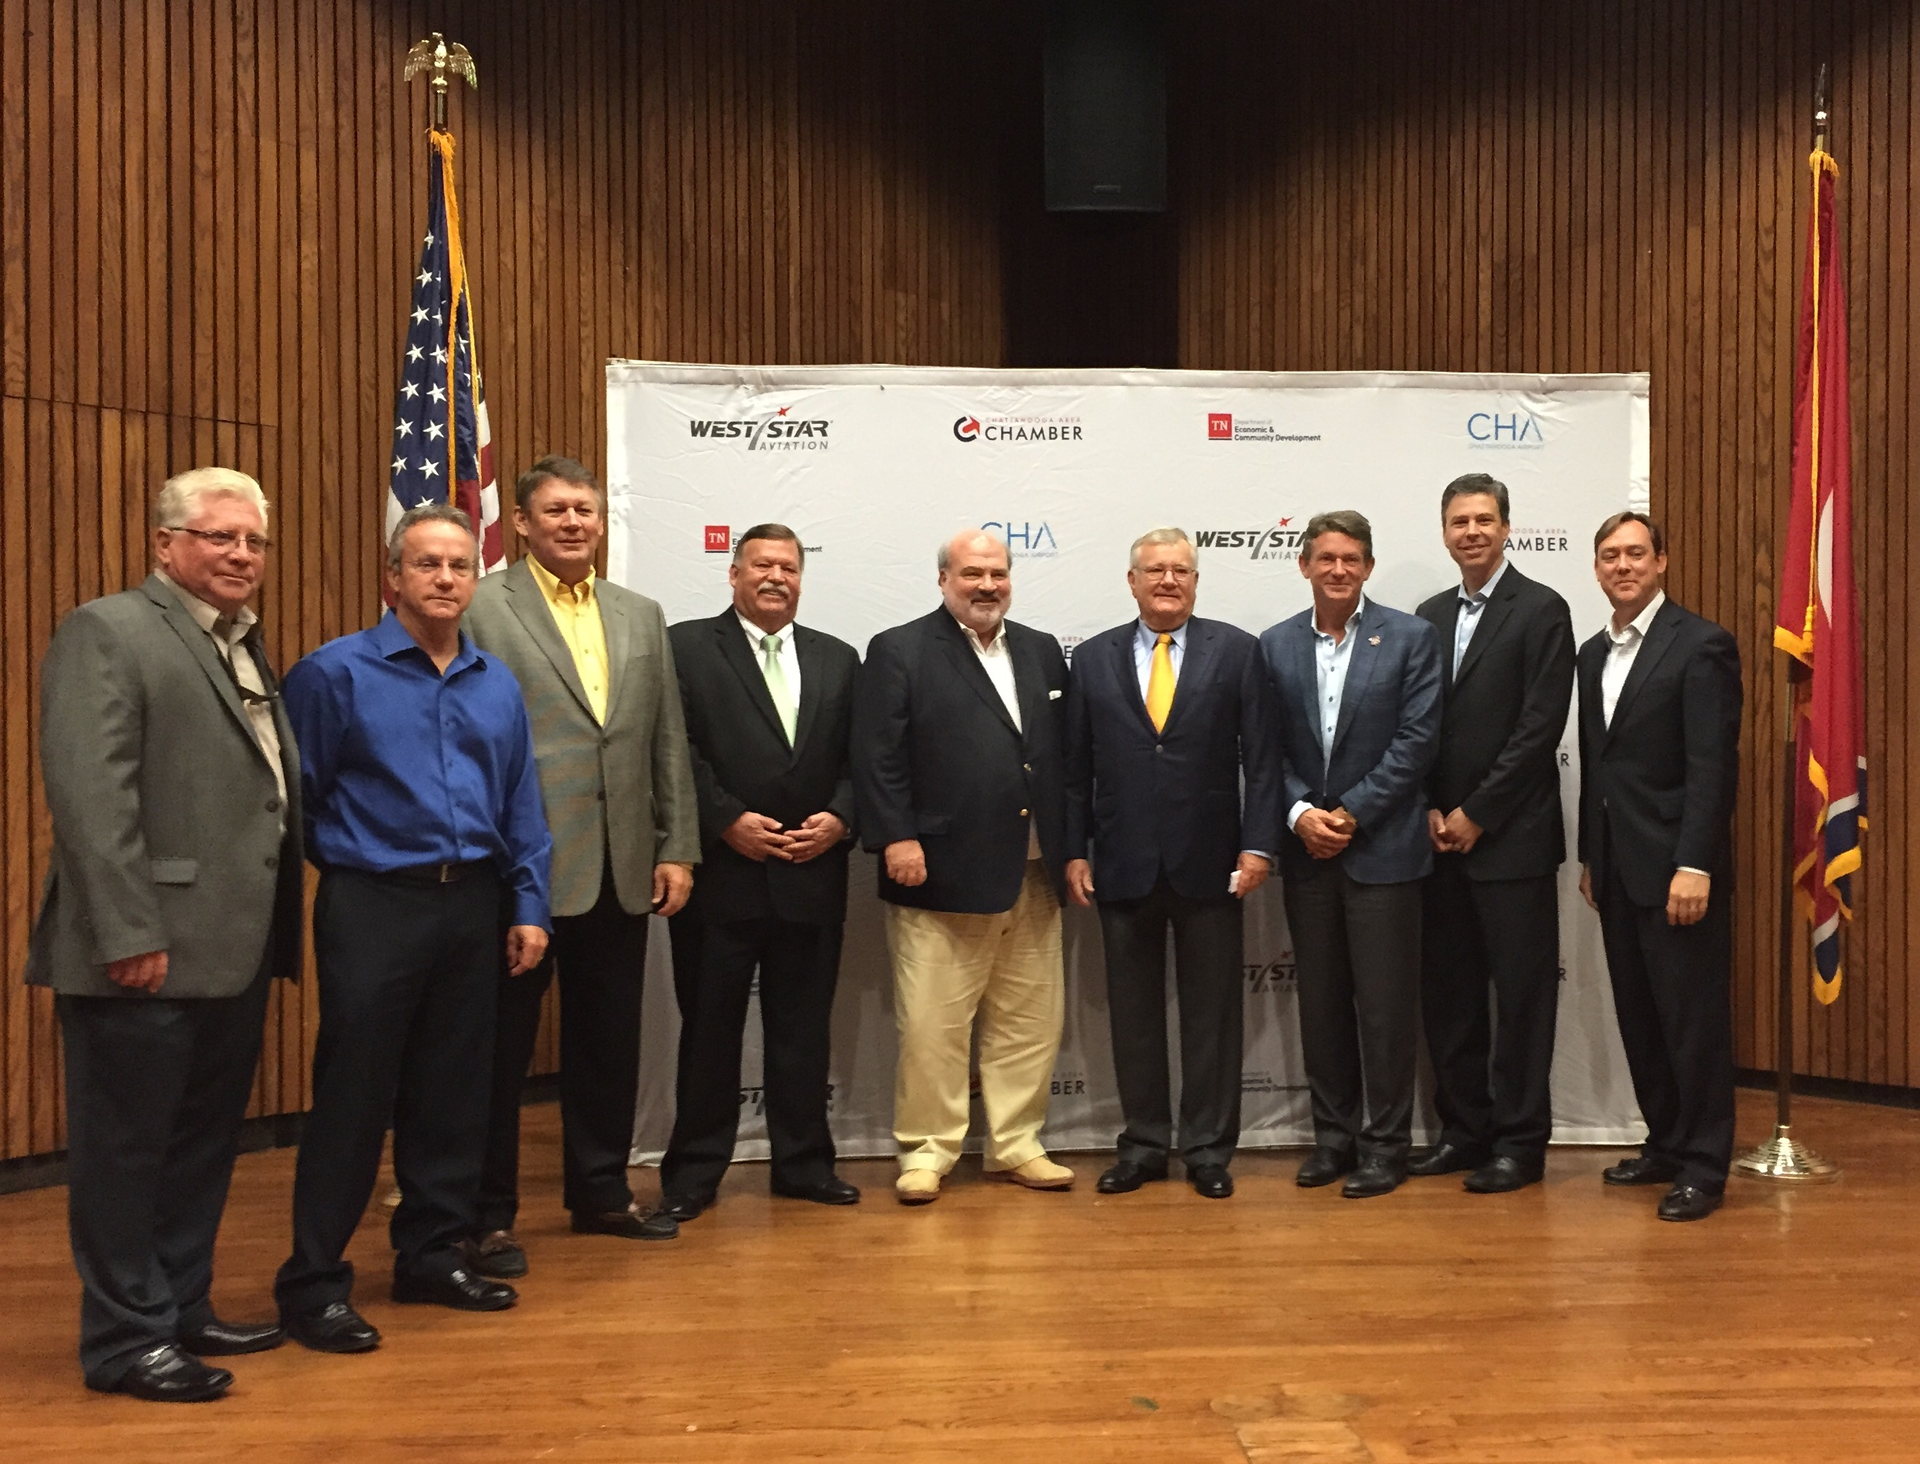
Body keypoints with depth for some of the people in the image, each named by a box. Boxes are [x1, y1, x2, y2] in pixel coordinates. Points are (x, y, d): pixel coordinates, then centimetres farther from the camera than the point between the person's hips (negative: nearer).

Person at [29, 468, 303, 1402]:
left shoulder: (244, 647, 16)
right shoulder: (107, 632, -9)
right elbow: (89, 792, -17)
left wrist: (279, 930, 12)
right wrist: (127, 933, -22)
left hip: (233, 950, 8)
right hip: (146, 955, -8)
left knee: (204, 1141, 17)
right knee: (126, 1145, 5)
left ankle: (184, 1309, 31)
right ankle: (125, 1340, 17)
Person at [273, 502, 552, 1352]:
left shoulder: (497, 686, 10)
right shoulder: (335, 673, -5)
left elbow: (521, 807, 12)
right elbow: (294, 795, -5)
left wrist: (528, 907, 8)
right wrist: (331, 864, -5)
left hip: (470, 905, 5)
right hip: (374, 905, -5)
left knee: (454, 1092, 12)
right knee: (352, 1096, -1)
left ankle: (433, 1256, 25)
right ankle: (312, 1281, 11)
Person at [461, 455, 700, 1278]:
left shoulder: (641, 616, 13)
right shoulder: (480, 608, -3)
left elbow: (669, 741, 12)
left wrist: (677, 847, 6)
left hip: (623, 870, 5)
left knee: (609, 1042, 15)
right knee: (502, 1046, 6)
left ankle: (600, 1193, 30)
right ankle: (489, 1216, 18)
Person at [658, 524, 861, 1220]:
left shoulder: (837, 659, 14)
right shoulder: (686, 647, 1)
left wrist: (838, 817, -6)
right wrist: (728, 821, -14)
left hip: (812, 875, 4)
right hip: (720, 873, -3)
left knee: (803, 1025, 11)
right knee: (709, 1025, 5)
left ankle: (804, 1161, 23)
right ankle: (694, 1169, 17)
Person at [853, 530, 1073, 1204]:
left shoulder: (1042, 652, 15)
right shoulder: (898, 651, -1)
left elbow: (1064, 754, 15)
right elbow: (877, 757, -7)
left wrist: (1070, 848, 10)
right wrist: (897, 839, -15)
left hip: (1033, 877, 5)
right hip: (942, 874, -5)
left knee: (1030, 1021, 11)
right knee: (931, 1025, 0)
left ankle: (1015, 1143, 24)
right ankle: (925, 1150, 14)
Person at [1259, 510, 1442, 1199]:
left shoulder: (1411, 638, -1)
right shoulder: (1276, 645, 8)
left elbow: (1416, 740, -7)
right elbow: (1269, 748, 6)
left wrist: (1351, 813, -12)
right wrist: (1300, 813, -9)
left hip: (1381, 846, -3)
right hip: (1306, 849, 3)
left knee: (1385, 1001, 1)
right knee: (1320, 1001, 11)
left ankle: (1384, 1144, 13)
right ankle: (1334, 1135, 23)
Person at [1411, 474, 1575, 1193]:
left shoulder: (1541, 610, -5)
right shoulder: (1431, 615, 14)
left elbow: (1541, 726, -12)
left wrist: (1475, 815, -12)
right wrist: (1432, 811, 0)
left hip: (1512, 837, -6)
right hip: (1443, 836, 6)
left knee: (1521, 991, 1)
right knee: (1448, 991, 10)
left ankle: (1520, 1141, 11)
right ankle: (1464, 1129, 22)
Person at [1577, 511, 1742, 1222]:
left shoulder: (1701, 644, -9)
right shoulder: (1594, 654, 13)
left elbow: (1713, 765, -15)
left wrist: (1694, 865, -20)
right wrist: (1588, 857, 14)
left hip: (1676, 866, -7)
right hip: (1616, 868, 7)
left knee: (1693, 1017, 0)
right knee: (1638, 1017, 12)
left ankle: (1703, 1165, 11)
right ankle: (1665, 1144, 25)